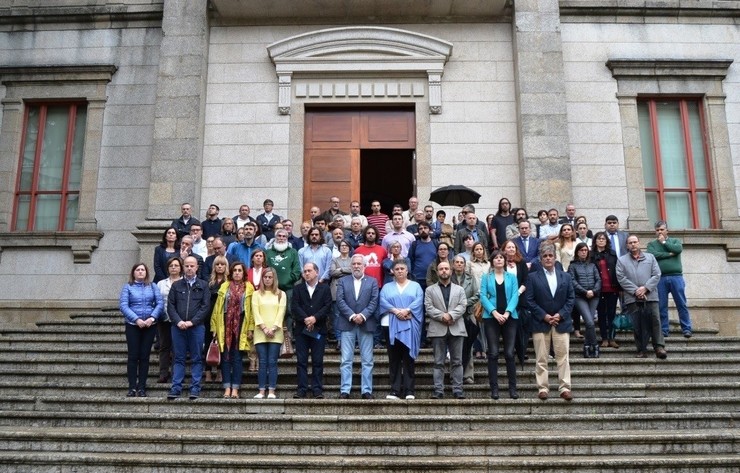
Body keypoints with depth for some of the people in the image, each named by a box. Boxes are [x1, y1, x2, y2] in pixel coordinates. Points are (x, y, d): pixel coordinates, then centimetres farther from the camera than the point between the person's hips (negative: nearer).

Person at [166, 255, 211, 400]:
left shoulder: (203, 285, 7)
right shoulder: (176, 285, 12)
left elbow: (206, 306, -2)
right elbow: (170, 306, 5)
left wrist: (192, 321, -10)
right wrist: (178, 321, -10)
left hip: (196, 327, -1)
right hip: (178, 327, 1)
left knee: (196, 359, 2)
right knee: (179, 358, 5)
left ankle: (195, 388, 5)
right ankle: (176, 388, 7)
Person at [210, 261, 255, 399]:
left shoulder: (249, 288, 5)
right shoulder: (224, 286, 8)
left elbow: (252, 309, 1)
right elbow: (217, 308, 6)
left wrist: (251, 328, -6)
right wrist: (214, 327, 0)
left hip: (241, 327, -1)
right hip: (225, 326, 1)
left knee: (237, 358, 1)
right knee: (225, 357, 2)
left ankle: (235, 388, 5)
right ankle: (227, 388, 7)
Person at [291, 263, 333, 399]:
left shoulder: (325, 288, 8)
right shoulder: (297, 289, 11)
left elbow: (327, 306, -3)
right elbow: (294, 307, -1)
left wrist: (315, 318, -15)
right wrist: (305, 319, -14)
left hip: (319, 329, -1)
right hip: (301, 329, 1)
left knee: (318, 361, 1)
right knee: (301, 361, 1)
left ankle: (317, 389, 5)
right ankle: (301, 389, 5)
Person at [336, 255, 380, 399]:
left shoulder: (372, 282, 10)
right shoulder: (342, 281, 10)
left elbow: (374, 301, -1)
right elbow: (340, 301, -1)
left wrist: (363, 315, -14)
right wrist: (352, 316, -13)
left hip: (366, 324, 0)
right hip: (347, 324, 0)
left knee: (367, 360, 3)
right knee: (346, 360, 1)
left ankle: (366, 390, 8)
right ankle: (345, 390, 4)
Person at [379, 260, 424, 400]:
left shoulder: (415, 286, 14)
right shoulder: (387, 287, 16)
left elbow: (418, 301, -2)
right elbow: (383, 301, 0)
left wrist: (407, 310, -18)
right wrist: (396, 311, -16)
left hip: (410, 326, -1)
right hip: (391, 325, 1)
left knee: (408, 358, -3)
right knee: (394, 358, 1)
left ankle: (409, 390, -1)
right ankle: (395, 390, 3)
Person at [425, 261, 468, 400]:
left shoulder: (459, 289, 16)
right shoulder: (430, 290, 11)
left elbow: (462, 306, 1)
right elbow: (429, 308, -1)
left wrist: (450, 315, -14)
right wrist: (442, 316, -14)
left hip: (456, 329, 1)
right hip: (438, 330, -1)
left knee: (457, 362, 2)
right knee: (439, 362, 1)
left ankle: (458, 390, 6)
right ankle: (438, 391, 3)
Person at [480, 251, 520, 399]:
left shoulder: (512, 277, 12)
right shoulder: (486, 277, 8)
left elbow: (515, 296, 2)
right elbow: (483, 296, -1)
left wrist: (507, 312, -13)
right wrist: (494, 312, -14)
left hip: (510, 318, 1)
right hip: (491, 318, -1)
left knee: (509, 353, -2)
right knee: (493, 353, -1)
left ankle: (513, 388, 4)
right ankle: (494, 388, 3)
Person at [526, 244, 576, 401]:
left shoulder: (565, 276, 10)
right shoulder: (533, 277, 3)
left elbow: (571, 298, 6)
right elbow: (530, 300, -2)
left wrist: (561, 315, -7)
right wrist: (544, 316, -10)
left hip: (561, 322, 2)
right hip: (541, 323, -2)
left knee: (563, 357, 0)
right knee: (541, 358, 1)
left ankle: (565, 388, 3)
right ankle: (542, 388, 7)